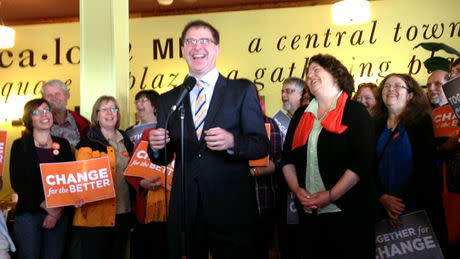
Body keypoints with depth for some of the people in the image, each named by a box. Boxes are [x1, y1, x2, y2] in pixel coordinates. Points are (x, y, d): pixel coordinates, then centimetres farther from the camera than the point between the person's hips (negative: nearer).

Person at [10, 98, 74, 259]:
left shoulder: (63, 144, 10)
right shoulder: (20, 145, 3)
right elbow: (17, 182, -5)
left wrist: (58, 211, -6)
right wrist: (45, 205, -13)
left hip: (59, 214, 2)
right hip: (29, 214, -2)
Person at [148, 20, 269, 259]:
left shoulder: (243, 92, 1)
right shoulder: (168, 100, 9)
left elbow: (262, 145, -3)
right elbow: (162, 158, 12)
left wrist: (232, 142, -23)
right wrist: (156, 146, -11)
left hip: (231, 210, -2)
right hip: (184, 211, 3)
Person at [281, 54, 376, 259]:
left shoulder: (355, 112, -3)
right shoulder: (301, 116, 13)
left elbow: (362, 161, -13)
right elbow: (288, 158, 13)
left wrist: (330, 195, -16)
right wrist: (297, 189, -3)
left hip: (347, 213, -5)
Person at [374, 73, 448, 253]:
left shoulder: (421, 121, -2)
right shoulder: (377, 125, 9)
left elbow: (425, 166, -10)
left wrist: (404, 201, -18)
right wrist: (383, 198, -11)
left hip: (419, 205, -3)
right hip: (385, 208, 3)